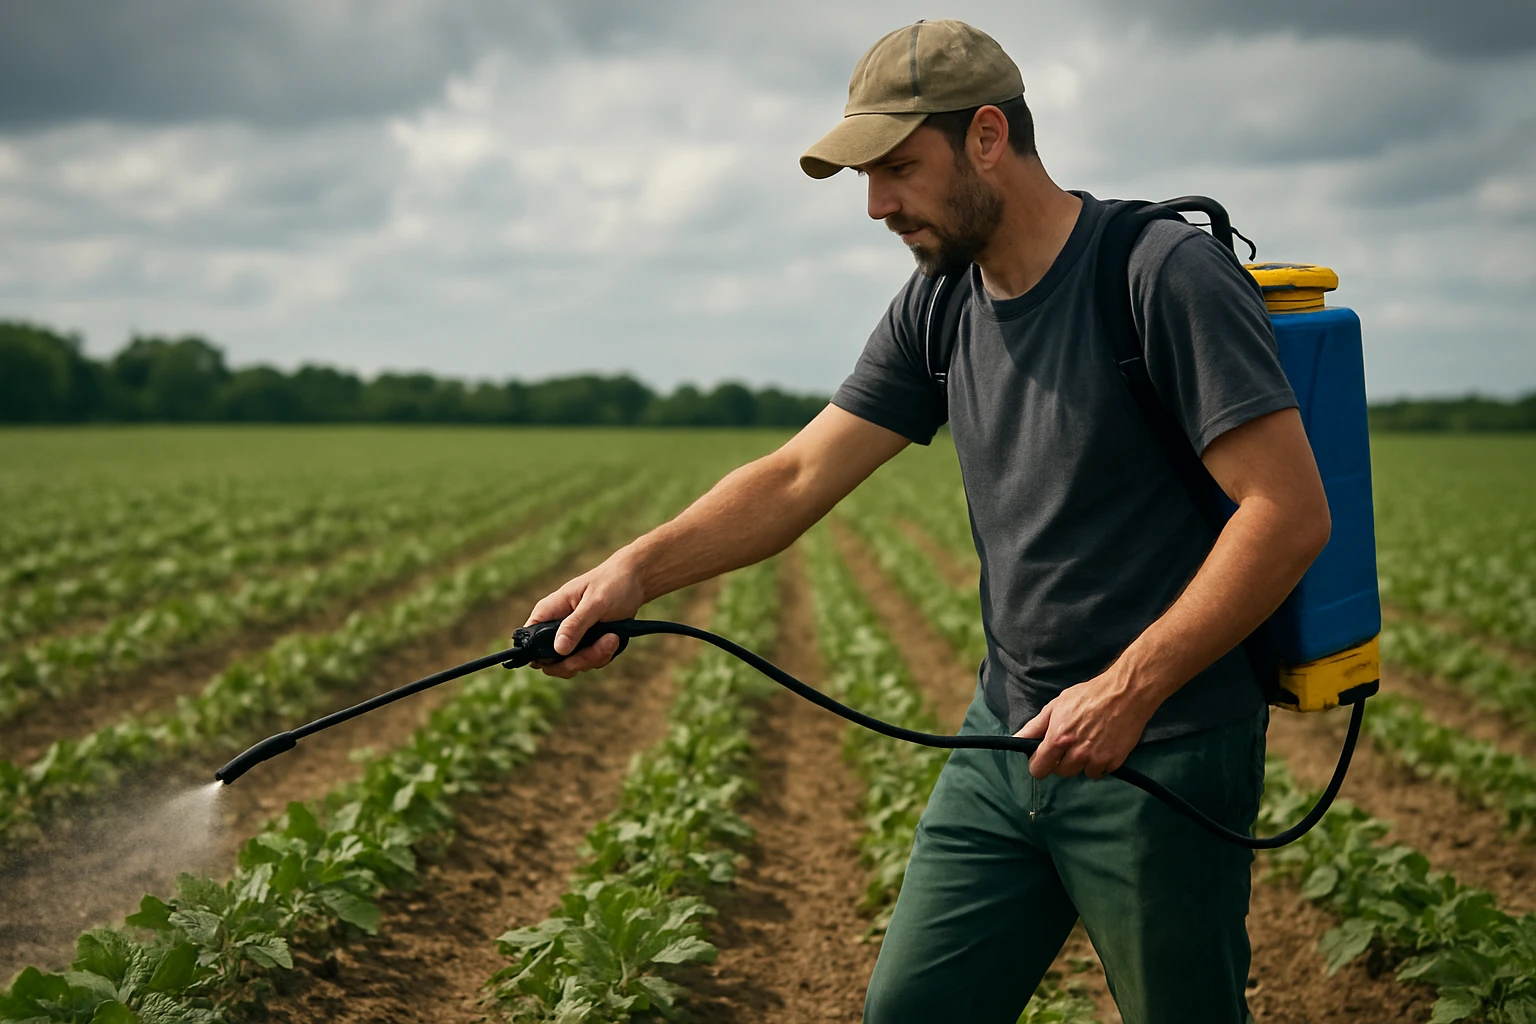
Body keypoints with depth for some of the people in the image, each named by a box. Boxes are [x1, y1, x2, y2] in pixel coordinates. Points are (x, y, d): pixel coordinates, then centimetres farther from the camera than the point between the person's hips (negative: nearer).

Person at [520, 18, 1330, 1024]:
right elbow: (801, 475, 3)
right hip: (1007, 743, 6)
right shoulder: (939, 305, 6)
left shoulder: (1170, 276, -15)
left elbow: (1290, 513, -19)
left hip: (1165, 754, -6)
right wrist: (637, 570, -12)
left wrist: (1128, 689, -22)